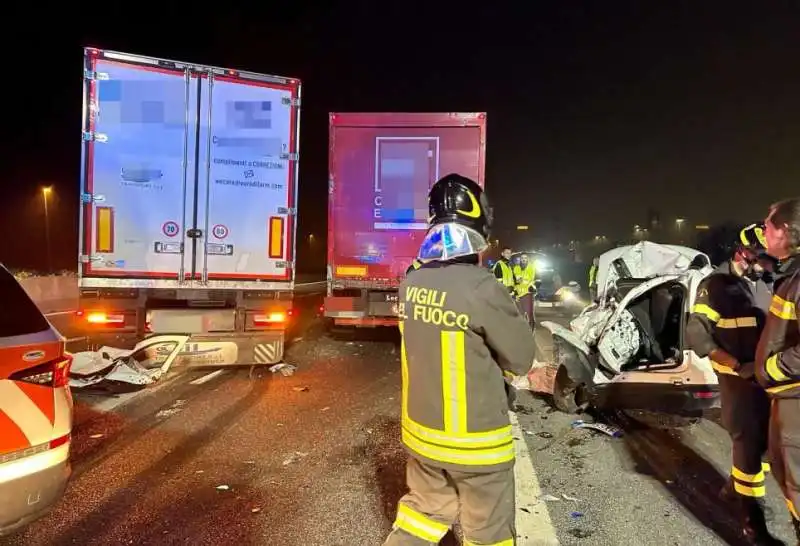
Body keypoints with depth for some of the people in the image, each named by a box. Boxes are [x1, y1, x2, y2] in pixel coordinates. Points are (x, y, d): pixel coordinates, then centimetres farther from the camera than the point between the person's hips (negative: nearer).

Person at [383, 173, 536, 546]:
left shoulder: (412, 284, -4)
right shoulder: (482, 289, -24)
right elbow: (521, 360, -12)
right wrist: (512, 311, 4)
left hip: (421, 431, 6)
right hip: (474, 440, -6)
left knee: (427, 508, 26)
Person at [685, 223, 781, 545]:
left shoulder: (764, 285, 11)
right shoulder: (715, 285, -11)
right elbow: (696, 334, -17)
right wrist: (739, 366, -23)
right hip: (737, 378, -7)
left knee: (764, 438, 16)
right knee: (748, 442, -3)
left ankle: (735, 487, 39)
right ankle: (752, 519, 10)